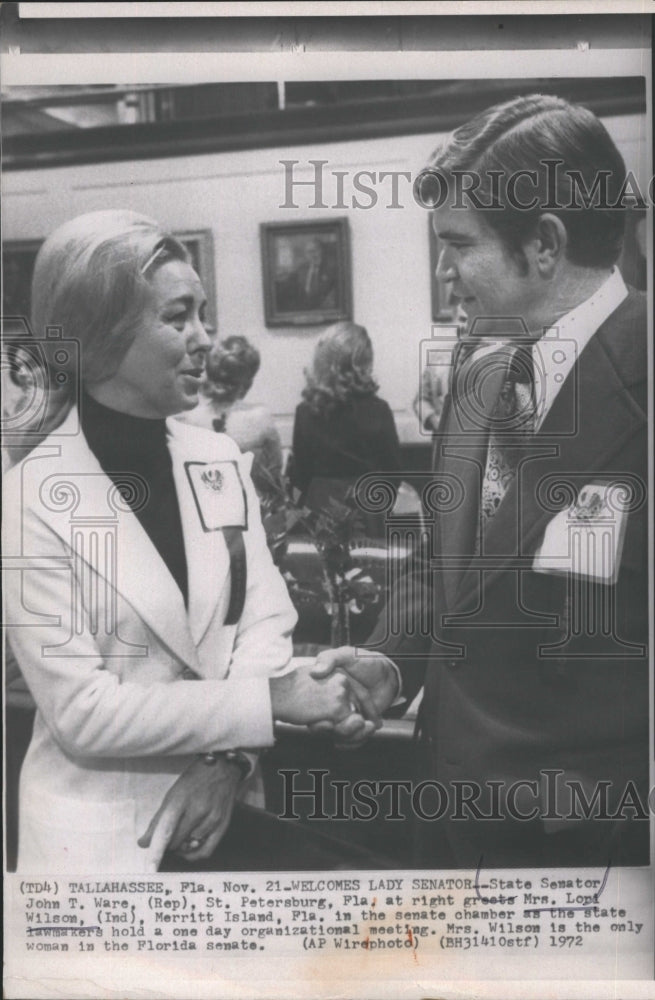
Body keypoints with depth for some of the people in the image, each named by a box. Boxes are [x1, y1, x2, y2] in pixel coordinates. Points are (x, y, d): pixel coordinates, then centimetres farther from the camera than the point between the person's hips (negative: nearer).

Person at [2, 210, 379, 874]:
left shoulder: (220, 460, 0)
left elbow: (267, 618, -1)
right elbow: (85, 712, -17)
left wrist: (228, 755, -16)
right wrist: (267, 700, -20)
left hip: (224, 800, 4)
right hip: (104, 827, -4)